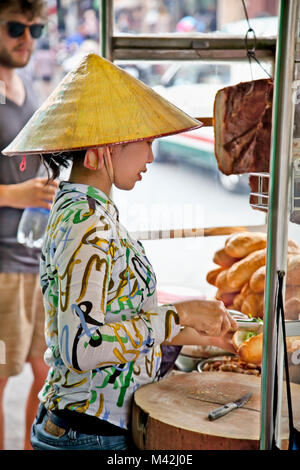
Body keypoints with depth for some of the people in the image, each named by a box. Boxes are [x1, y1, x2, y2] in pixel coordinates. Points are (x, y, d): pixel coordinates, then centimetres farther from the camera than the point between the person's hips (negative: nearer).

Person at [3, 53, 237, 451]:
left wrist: (196, 335, 13)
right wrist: (178, 314, -20)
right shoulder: (87, 222, -21)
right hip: (91, 434, -9)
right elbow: (80, 346, -26)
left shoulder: (84, 210, 8)